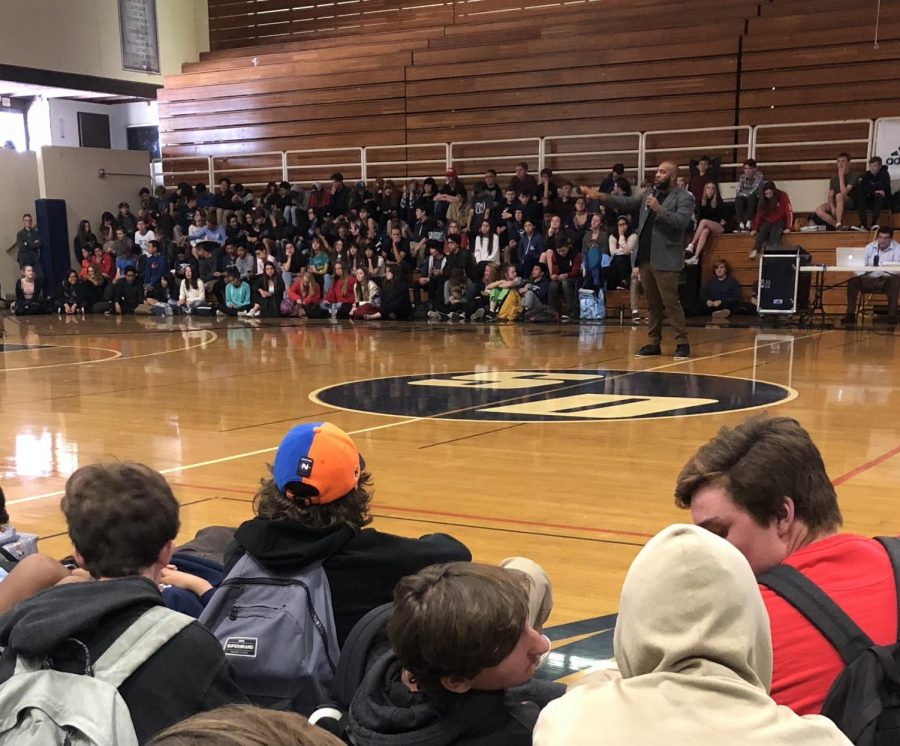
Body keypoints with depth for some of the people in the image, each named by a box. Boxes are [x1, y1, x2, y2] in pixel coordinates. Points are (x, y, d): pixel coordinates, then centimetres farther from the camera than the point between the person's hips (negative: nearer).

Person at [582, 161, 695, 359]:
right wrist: (601, 196, 5)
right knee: (653, 304, 12)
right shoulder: (649, 194, 17)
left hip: (665, 261, -7)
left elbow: (682, 222, -18)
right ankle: (654, 343, 17)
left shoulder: (684, 198, -5)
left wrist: (659, 209, -23)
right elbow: (627, 203, 15)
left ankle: (682, 343, -3)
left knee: (671, 303, -8)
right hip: (645, 259, 7)